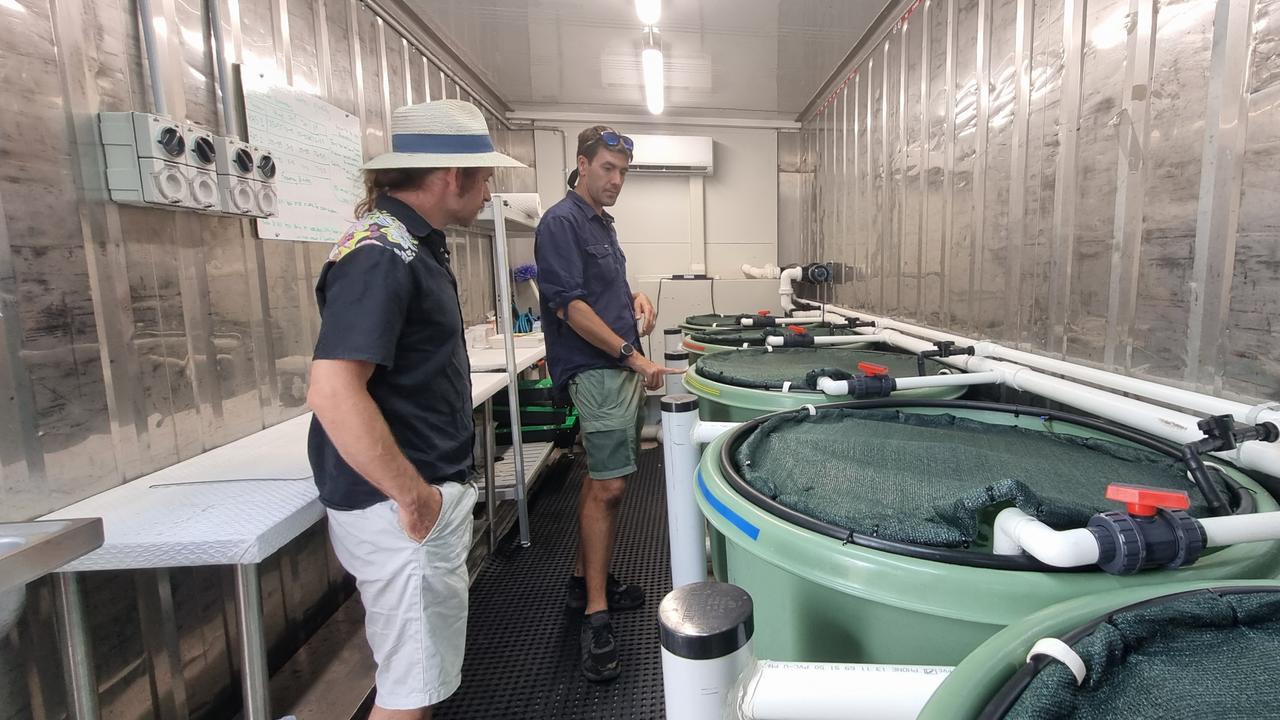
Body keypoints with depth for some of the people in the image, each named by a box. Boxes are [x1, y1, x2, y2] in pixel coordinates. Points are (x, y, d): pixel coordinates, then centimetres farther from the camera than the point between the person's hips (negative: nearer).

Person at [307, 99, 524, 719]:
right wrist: (414, 497, -21)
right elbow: (333, 394, -29)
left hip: (434, 490, 10)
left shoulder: (415, 243, 12)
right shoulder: (381, 255, -20)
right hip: (401, 506, -10)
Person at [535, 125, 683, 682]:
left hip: (621, 368, 9)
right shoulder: (561, 222, -10)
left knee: (602, 479, 15)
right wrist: (631, 355, -20)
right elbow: (570, 305, -19)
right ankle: (596, 615, 3)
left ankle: (586, 579, 29)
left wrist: (636, 299, 7)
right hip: (597, 370, -9)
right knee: (608, 487, -8)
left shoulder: (602, 222, 19)